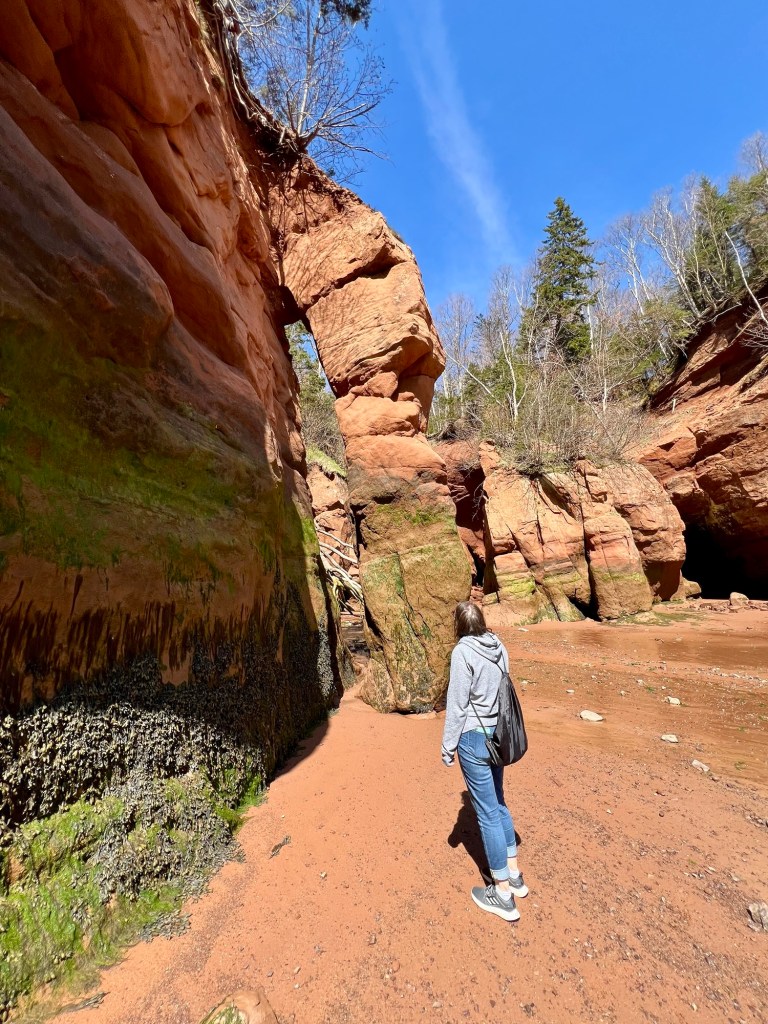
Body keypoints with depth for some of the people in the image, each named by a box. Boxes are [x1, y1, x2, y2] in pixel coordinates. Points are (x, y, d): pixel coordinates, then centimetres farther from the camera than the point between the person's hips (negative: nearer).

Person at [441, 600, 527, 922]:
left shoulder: (463, 651, -21)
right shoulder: (498, 647, -2)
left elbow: (457, 705, -18)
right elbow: (504, 690, 8)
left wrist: (448, 746, -6)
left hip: (474, 737, -7)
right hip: (498, 733, 7)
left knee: (487, 813, 9)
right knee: (498, 803, 24)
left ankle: (503, 895, 25)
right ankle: (514, 874, 40)